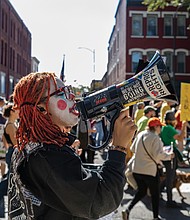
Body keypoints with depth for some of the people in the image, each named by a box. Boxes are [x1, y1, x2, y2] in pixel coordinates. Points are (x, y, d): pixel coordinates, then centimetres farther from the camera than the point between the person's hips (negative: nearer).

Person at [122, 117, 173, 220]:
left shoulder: (140, 135, 5)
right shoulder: (155, 138, -16)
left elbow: (132, 149, 13)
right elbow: (158, 154, -23)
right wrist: (168, 156, -8)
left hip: (136, 169, 6)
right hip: (150, 171, -6)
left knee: (141, 192, 20)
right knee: (155, 194, 13)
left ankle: (127, 210, 5)